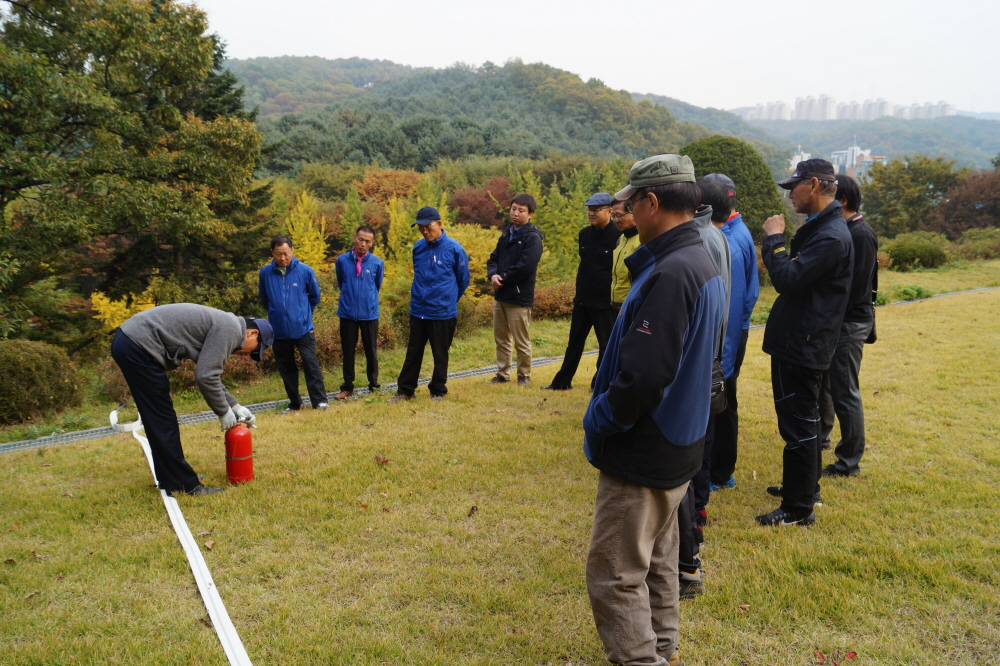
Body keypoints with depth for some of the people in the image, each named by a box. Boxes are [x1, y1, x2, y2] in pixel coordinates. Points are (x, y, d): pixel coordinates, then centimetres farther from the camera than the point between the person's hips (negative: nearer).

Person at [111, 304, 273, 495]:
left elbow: (209, 374, 25)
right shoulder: (230, 329, -12)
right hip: (138, 347, -10)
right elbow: (205, 376, -16)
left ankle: (170, 478, 27)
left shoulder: (221, 325, 18)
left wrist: (235, 406, 22)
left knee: (159, 422, 17)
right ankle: (184, 484, 4)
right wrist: (223, 412, -3)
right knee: (163, 421, -4)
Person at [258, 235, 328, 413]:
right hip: (279, 330, 2)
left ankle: (319, 400, 4)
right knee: (286, 368, 10)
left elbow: (315, 296, 9)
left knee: (311, 364, -3)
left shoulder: (305, 271, -7)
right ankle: (294, 403, 21)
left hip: (303, 329, -2)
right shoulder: (265, 273, -3)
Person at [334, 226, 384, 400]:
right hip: (347, 314, 1)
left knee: (371, 351, 9)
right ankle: (347, 387, 22)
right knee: (348, 351, 9)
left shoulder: (377, 263, -5)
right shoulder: (342, 260, -3)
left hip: (370, 314, -1)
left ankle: (374, 385, 23)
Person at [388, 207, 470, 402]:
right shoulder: (418, 247, 3)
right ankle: (405, 390, 21)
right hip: (417, 311, 4)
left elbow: (463, 280, 2)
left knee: (440, 355, 8)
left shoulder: (454, 249, -10)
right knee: (413, 353, 11)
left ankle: (438, 391, 23)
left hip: (443, 313, -4)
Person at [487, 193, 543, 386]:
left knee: (521, 341, 3)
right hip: (500, 295, 8)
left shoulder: (532, 237, -12)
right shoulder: (507, 234, 13)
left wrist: (503, 279, -13)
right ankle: (503, 374, 28)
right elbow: (494, 258, 12)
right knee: (501, 339, 16)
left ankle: (524, 375, 19)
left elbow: (525, 267, -21)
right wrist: (493, 275, -9)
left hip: (519, 297, -8)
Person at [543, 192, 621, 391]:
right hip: (582, 300, 7)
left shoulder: (618, 237, -14)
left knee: (606, 345, 7)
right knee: (574, 342, 14)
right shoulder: (585, 234, 6)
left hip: (605, 302, -7)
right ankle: (562, 382, 23)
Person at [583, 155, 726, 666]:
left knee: (615, 576, 1)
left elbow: (642, 375, -29)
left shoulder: (668, 274, -25)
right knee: (656, 562, 24)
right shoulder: (705, 264, 7)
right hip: (679, 446, 10)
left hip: (643, 453, -10)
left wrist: (598, 421, -14)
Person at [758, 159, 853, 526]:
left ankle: (799, 508, 9)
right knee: (802, 420, 21)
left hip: (802, 345, -11)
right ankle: (805, 486, 36)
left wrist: (773, 239, -15)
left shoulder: (831, 236, -20)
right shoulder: (818, 226, 12)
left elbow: (788, 279, -25)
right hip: (797, 342, 11)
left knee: (798, 424, -2)